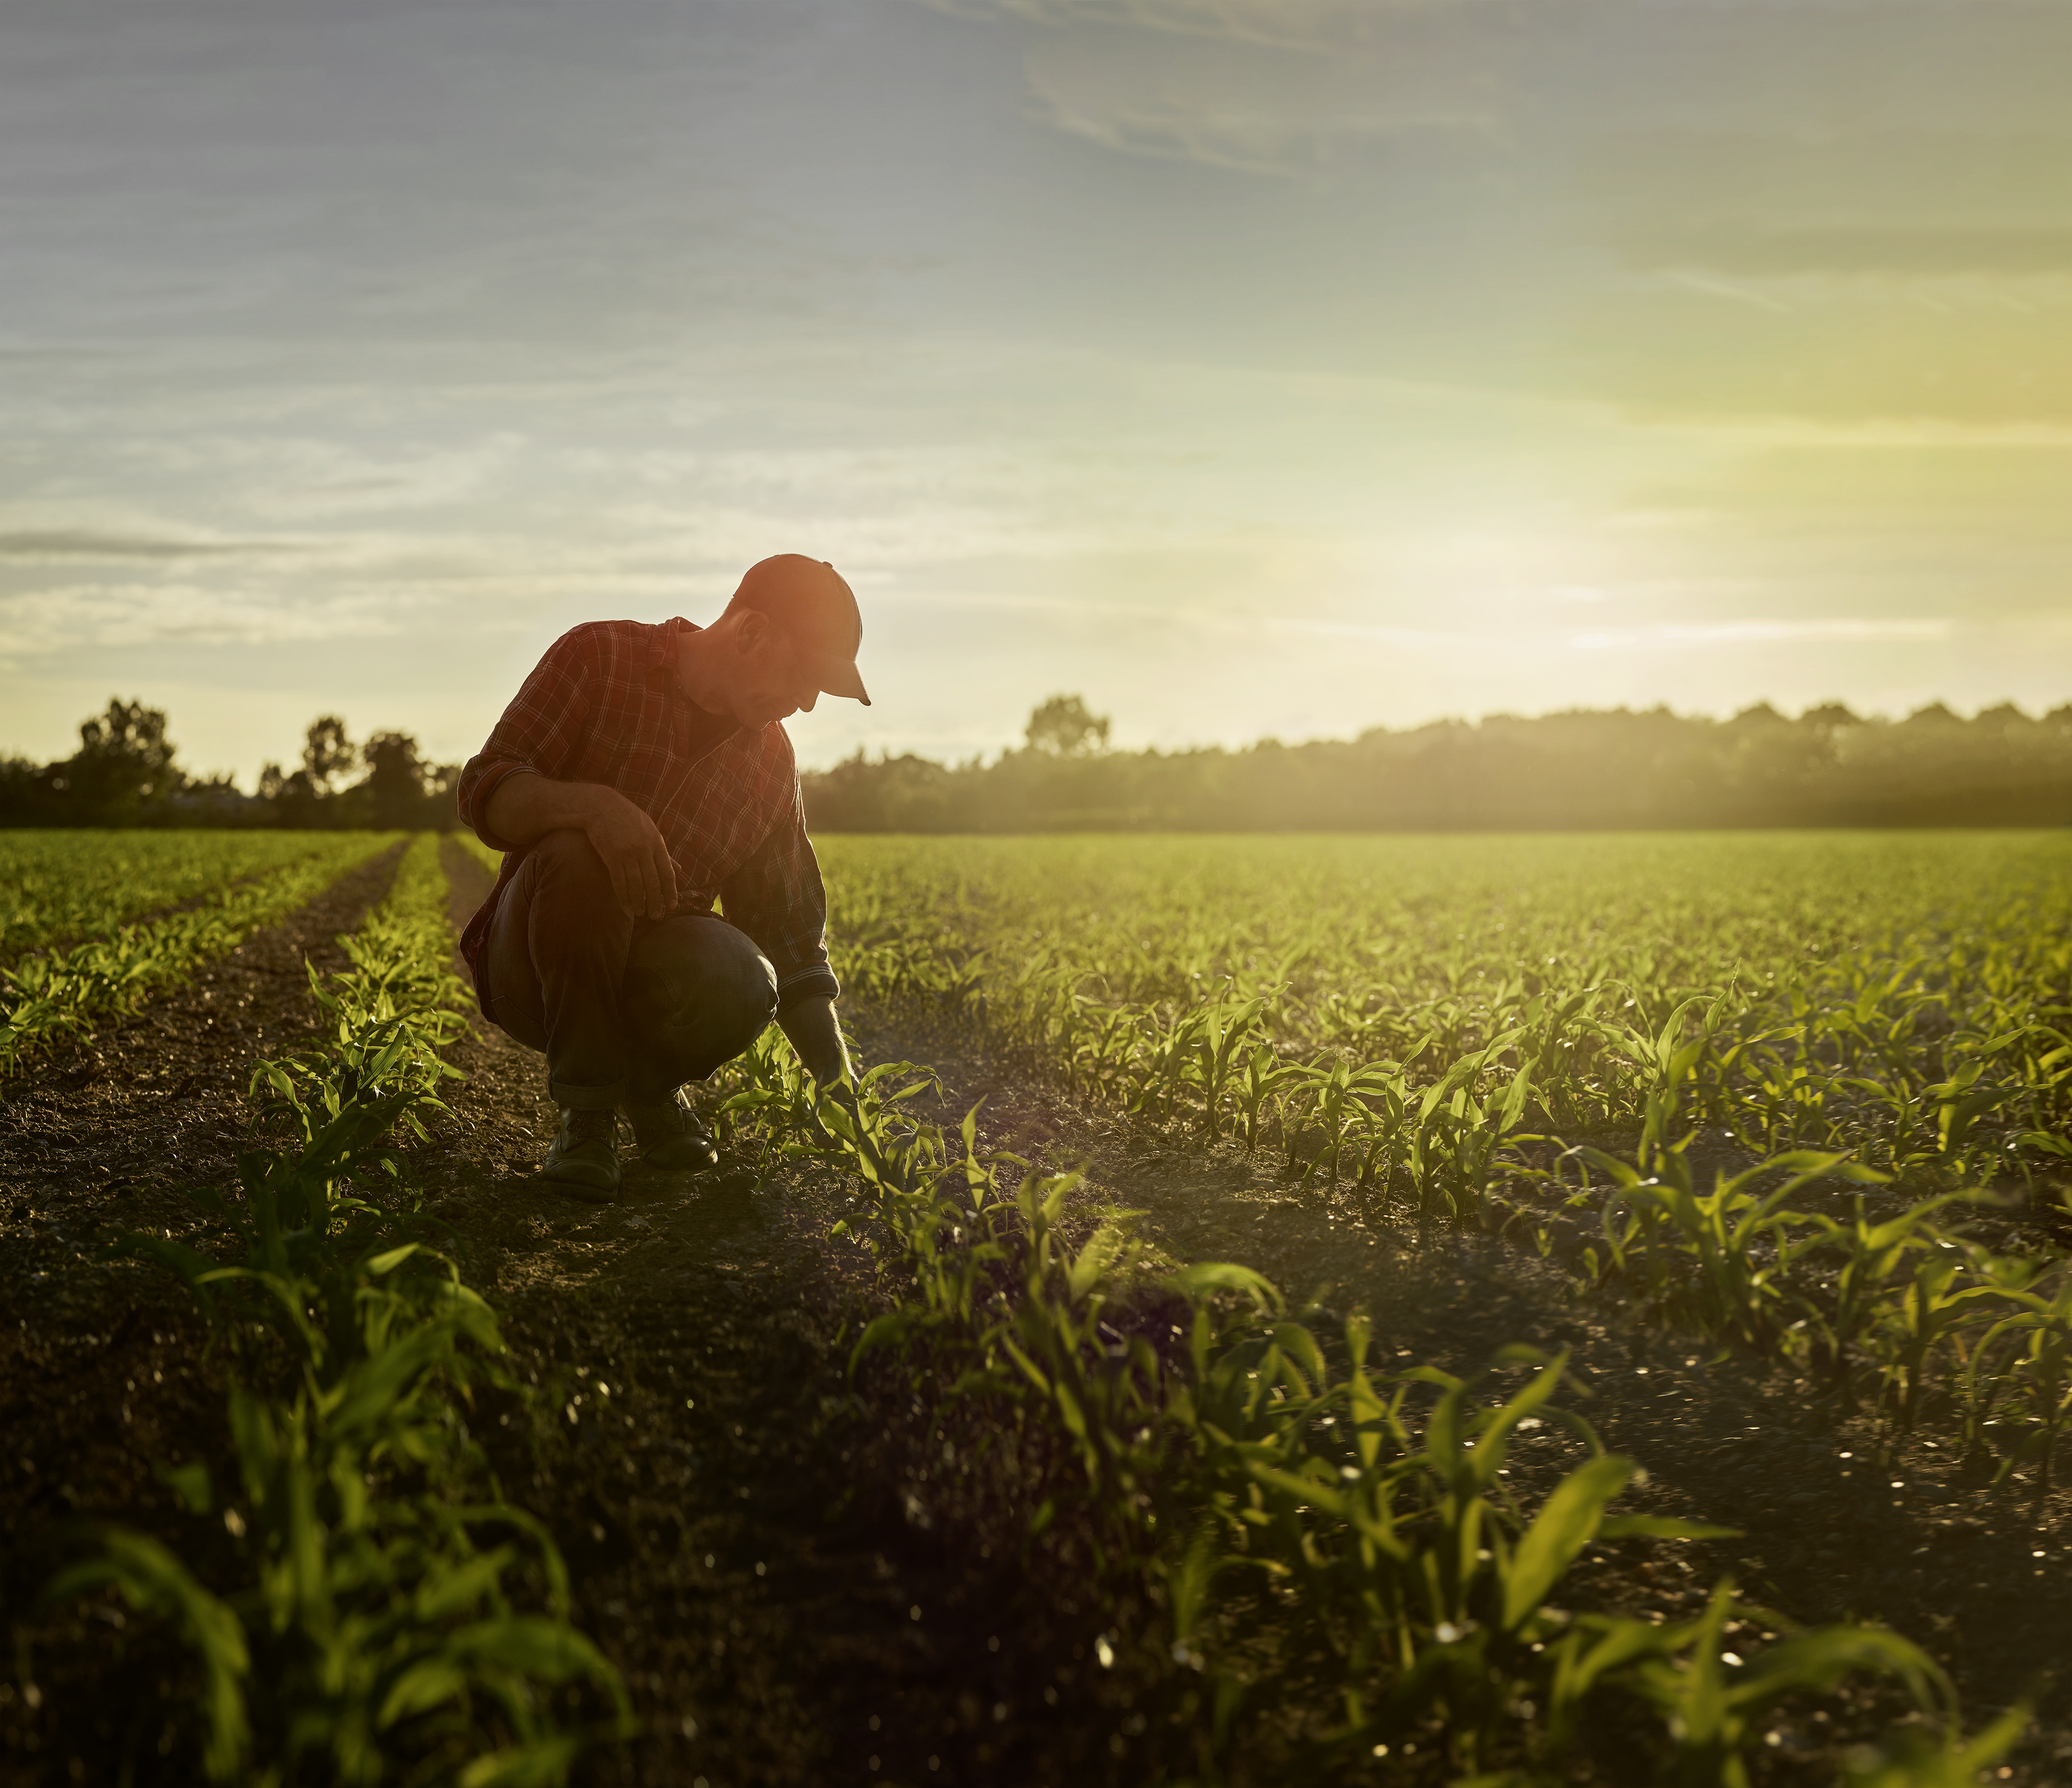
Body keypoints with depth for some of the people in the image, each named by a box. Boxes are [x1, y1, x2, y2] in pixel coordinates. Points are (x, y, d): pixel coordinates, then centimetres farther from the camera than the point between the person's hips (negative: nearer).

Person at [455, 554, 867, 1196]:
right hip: (532, 968, -2)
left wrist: (837, 1079, -1)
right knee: (579, 856, -35)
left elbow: (792, 934, 9)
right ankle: (588, 1108, -16)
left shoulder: (771, 762, 6)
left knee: (740, 983, -32)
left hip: (652, 974, 3)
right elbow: (485, 795, -16)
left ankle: (652, 1083, 3)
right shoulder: (598, 658, -7)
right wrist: (596, 804, -37)